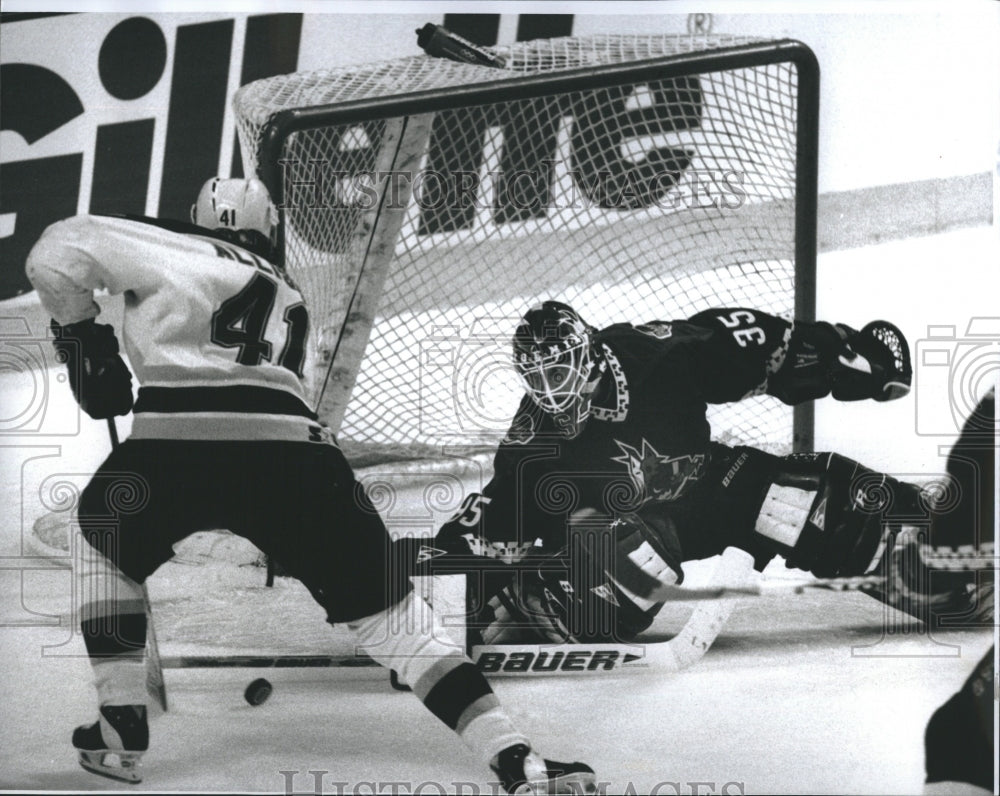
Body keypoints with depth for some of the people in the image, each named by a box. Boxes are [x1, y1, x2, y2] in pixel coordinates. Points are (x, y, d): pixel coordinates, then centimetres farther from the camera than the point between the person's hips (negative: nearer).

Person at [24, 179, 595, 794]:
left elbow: (59, 252, 15)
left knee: (108, 547, 30)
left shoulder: (177, 250, 20)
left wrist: (85, 338, 26)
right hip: (297, 451, 3)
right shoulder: (289, 297, 35)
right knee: (393, 616, 11)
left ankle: (121, 732, 23)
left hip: (174, 445, -3)